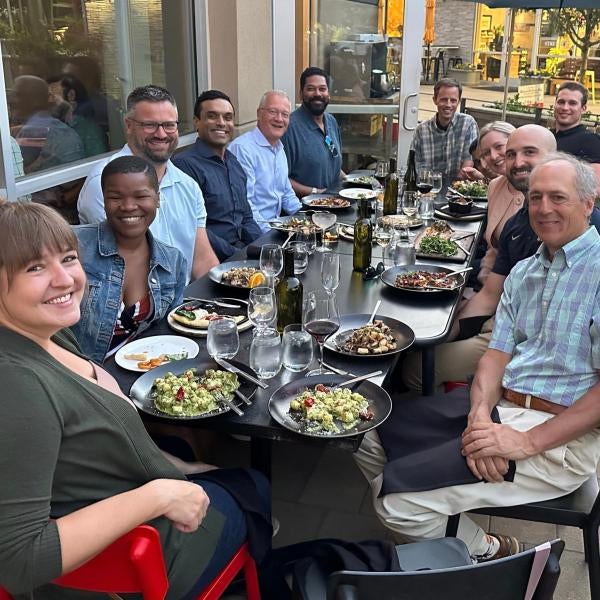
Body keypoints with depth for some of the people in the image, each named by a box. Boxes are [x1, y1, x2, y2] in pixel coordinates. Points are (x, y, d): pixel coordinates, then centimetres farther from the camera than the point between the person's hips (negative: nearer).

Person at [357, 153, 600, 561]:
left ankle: (486, 554, 12)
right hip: (500, 409, 8)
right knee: (368, 435, 2)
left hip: (561, 435, -8)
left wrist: (528, 441, -21)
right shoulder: (523, 272, 14)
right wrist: (480, 414, -13)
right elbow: (498, 353, 7)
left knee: (397, 493, -18)